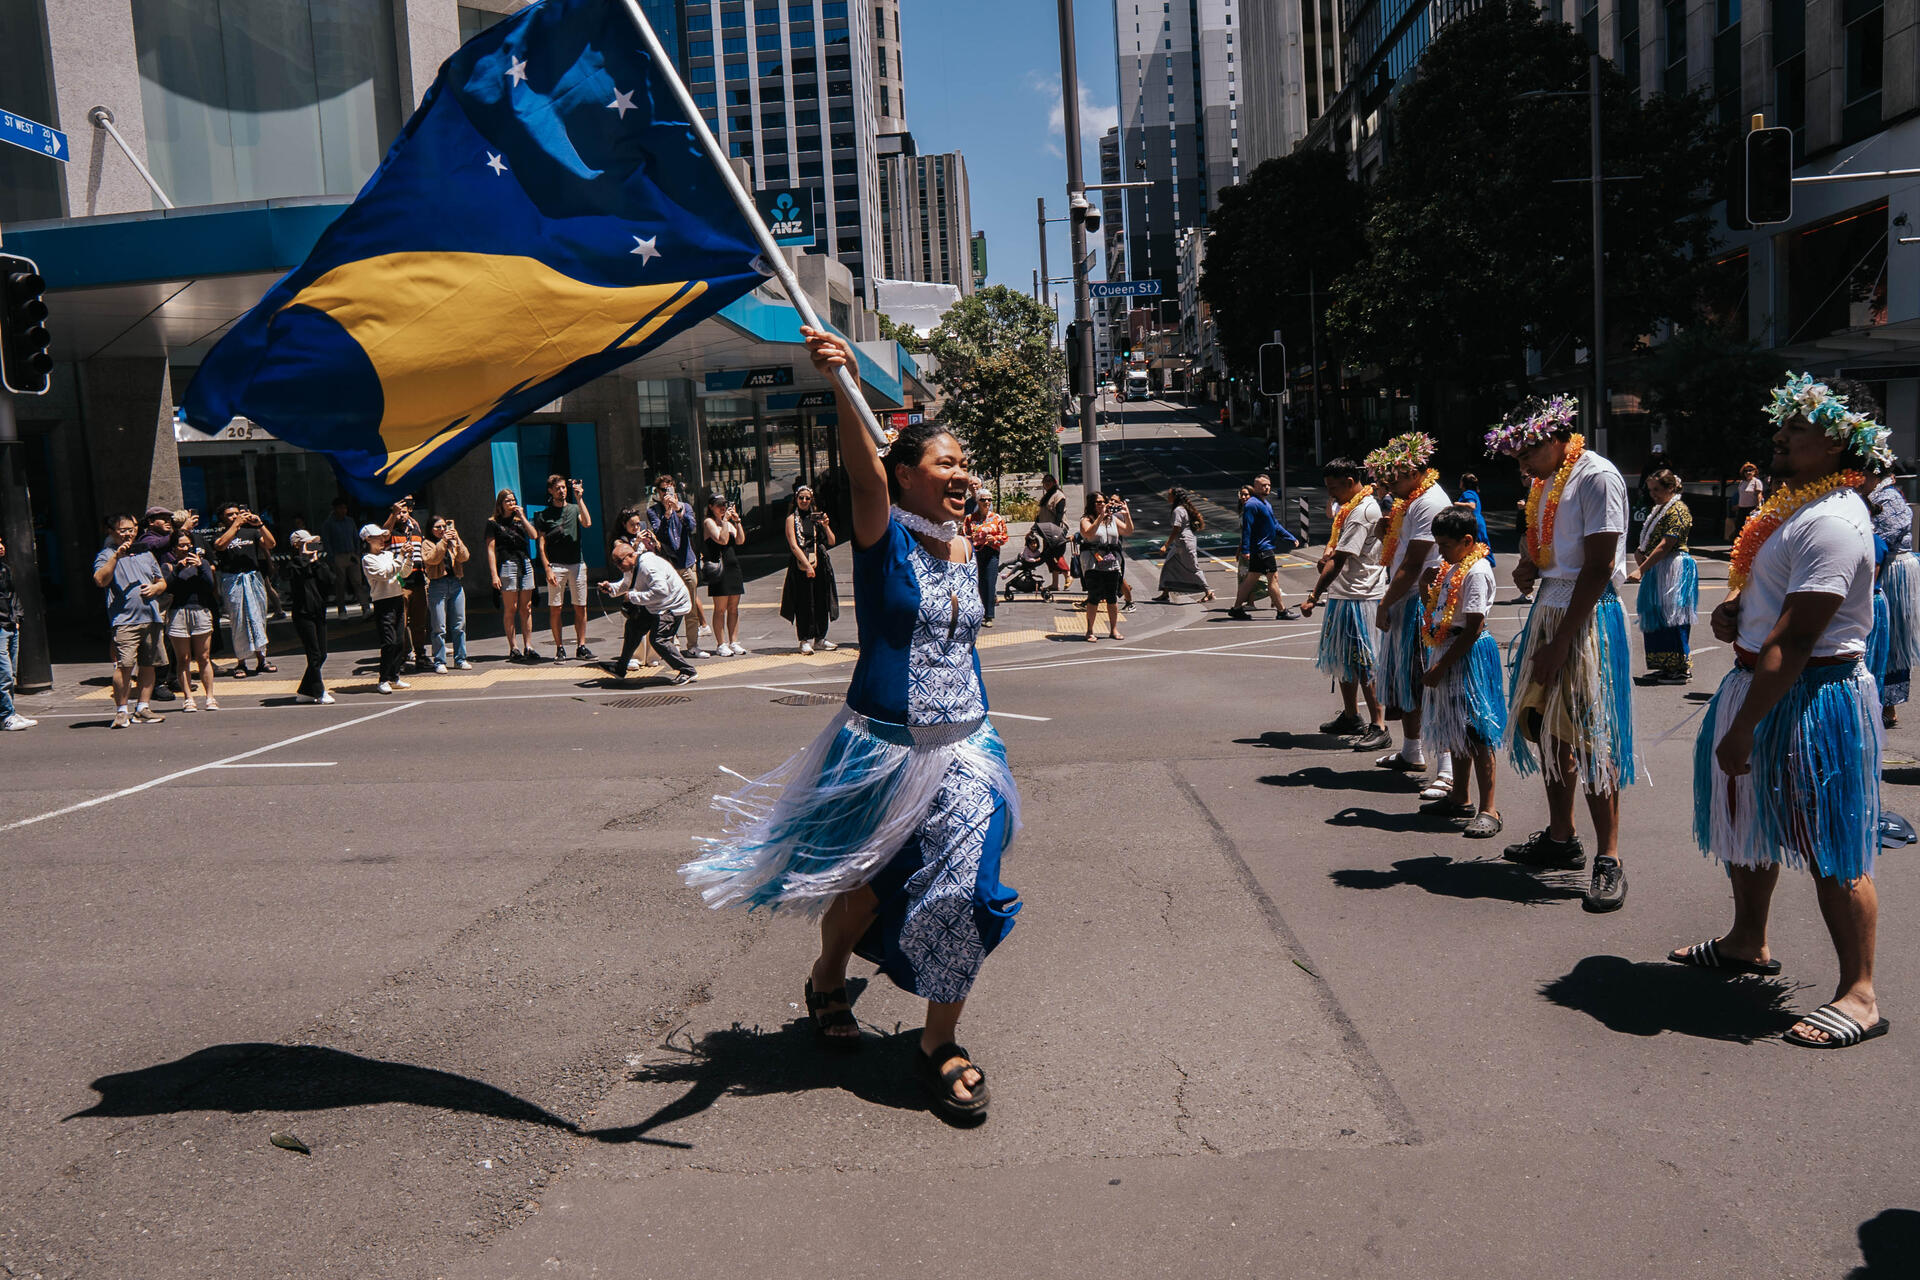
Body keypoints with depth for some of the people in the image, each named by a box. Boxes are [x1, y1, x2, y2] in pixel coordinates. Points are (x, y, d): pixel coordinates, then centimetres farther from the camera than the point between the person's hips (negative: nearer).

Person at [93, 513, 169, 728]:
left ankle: (142, 708, 14)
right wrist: (116, 556, -19)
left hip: (151, 618, 6)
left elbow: (162, 582, 27)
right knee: (125, 665, -14)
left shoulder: (146, 555, 21)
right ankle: (121, 711, -7)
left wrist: (155, 588, 4)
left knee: (148, 665, 7)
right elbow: (100, 580, -13)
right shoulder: (106, 556, 5)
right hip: (125, 620, -6)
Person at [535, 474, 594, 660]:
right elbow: (542, 545, 3)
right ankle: (559, 648, 4)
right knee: (555, 608, -3)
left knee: (580, 607, 3)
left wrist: (579, 498, -8)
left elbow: (587, 523, -8)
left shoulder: (575, 509, 13)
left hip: (577, 564, 2)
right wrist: (548, 569, -7)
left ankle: (581, 646, 9)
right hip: (556, 566, -2)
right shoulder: (544, 515, 7)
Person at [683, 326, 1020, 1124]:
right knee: (866, 882, 11)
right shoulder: (883, 536, -11)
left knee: (963, 889, -4)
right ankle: (827, 982, 42)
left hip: (963, 750, 4)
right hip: (882, 745, -4)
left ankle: (939, 1046, 12)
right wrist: (843, 385, -46)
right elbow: (861, 472, -32)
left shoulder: (964, 551, 8)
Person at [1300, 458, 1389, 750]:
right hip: (1345, 594, 10)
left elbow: (1339, 561, -22)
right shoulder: (1348, 505, 14)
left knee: (1363, 663, -8)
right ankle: (1350, 717, 30)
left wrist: (1313, 597, -21)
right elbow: (1336, 542, 27)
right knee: (1342, 658, 17)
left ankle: (1378, 727, -3)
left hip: (1360, 598, -10)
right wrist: (1328, 553, 3)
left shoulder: (1362, 512, -19)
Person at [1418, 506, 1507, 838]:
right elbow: (1434, 608, 21)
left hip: (1468, 656, -10)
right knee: (1455, 730, 16)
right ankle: (1459, 798, 27)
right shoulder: (1452, 568, 13)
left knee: (1474, 732, -8)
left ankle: (1488, 809, -4)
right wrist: (1425, 587, 7)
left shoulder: (1476, 571, -17)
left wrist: (1440, 667, -19)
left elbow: (1473, 629, -20)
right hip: (1448, 653, 10)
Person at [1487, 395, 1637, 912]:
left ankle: (1608, 861, 0)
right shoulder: (1546, 481, 13)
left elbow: (1598, 568, -18)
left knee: (1590, 738, -8)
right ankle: (1560, 838, 25)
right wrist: (1527, 563, 4)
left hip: (1589, 618, -9)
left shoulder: (1597, 477, -14)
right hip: (1549, 609, 9)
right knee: (1545, 726, 12)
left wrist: (1559, 644, -18)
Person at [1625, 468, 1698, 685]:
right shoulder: (1658, 509, 17)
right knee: (1657, 617, 10)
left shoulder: (1678, 510, -13)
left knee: (1671, 616, -8)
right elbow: (1649, 541, 25)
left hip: (1674, 569, -10)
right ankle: (1666, 667, 16)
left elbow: (1665, 546, -21)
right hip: (1656, 569, 10)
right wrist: (1642, 553, 4)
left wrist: (1641, 570, -24)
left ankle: (1681, 669, -2)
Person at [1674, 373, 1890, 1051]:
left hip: (1811, 699, -11)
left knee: (1831, 848, -3)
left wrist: (1741, 729, -25)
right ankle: (1748, 943, 39)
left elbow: (1791, 643, -26)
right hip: (1762, 686, 11)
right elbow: (1759, 582, 26)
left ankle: (1860, 994, 7)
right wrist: (1733, 603, 1)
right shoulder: (1796, 505, 11)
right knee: (1747, 818, 21)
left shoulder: (1832, 522, -21)